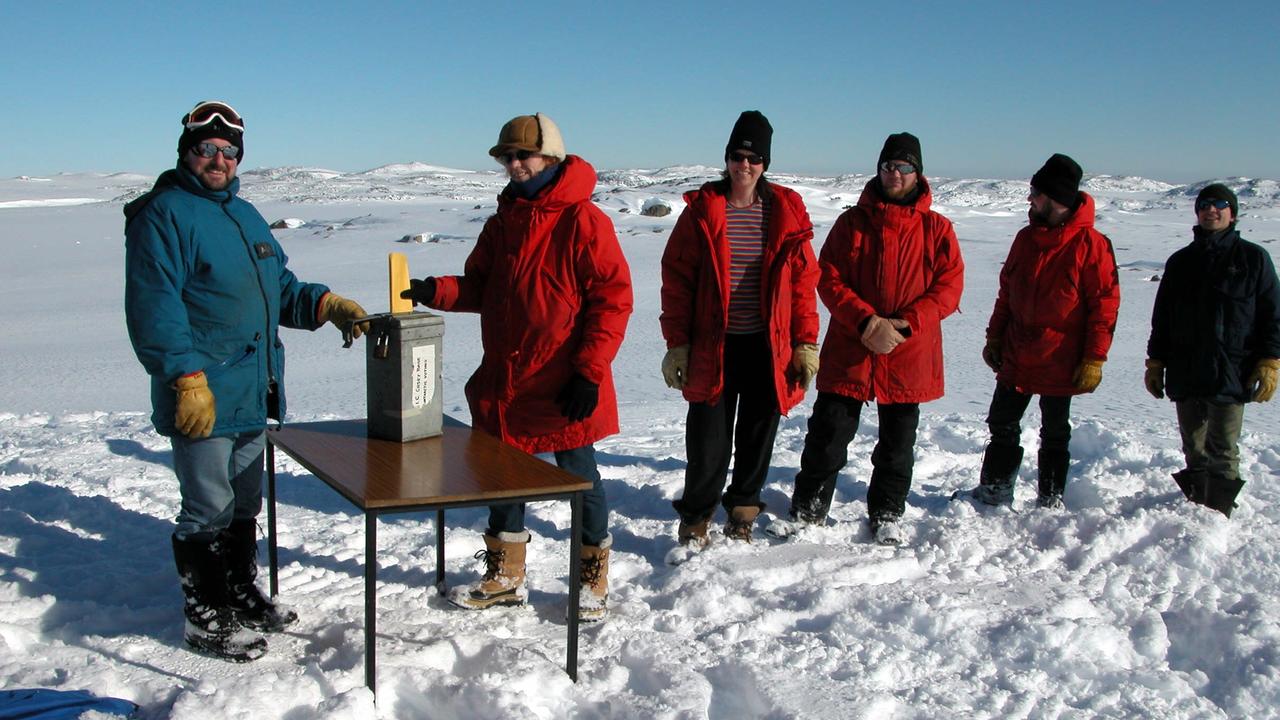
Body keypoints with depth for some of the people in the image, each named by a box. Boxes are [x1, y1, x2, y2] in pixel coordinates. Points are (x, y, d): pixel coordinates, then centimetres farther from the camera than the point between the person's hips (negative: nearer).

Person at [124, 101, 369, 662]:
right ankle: (206, 618, 11)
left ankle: (241, 595, 32)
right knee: (209, 512, -1)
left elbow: (281, 288, 23)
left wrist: (325, 305, 4)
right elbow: (154, 307, -17)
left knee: (244, 506, 18)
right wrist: (186, 377, -22)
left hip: (254, 395, 8)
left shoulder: (244, 215, 18)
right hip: (202, 400, -8)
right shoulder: (162, 215, -9)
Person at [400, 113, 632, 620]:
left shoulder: (582, 221, -11)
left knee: (579, 476, 5)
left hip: (564, 388, -7)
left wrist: (589, 370, -18)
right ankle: (504, 579, 31)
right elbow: (480, 287, 15)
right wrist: (437, 291, -7)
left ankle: (593, 580, 24)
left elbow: (613, 297, -14)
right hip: (504, 382, 7)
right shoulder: (503, 222, 12)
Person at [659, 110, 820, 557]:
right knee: (708, 439, 0)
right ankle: (694, 524, 15)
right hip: (713, 346, -1)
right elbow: (677, 279, -1)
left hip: (768, 347, 2)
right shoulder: (703, 211, -1)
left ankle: (741, 519, 28)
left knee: (757, 437, 11)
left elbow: (803, 280, 5)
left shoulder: (786, 212, 3)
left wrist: (805, 342, 0)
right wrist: (677, 343, -5)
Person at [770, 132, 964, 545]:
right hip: (849, 352, 0)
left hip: (909, 356, 1)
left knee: (897, 444, 12)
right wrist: (867, 322, -17)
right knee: (827, 435, 2)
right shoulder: (852, 222, 2)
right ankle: (807, 510, 17)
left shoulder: (936, 229, 2)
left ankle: (887, 516, 28)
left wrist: (904, 324, -16)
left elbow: (949, 287, -3)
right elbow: (829, 280, -3)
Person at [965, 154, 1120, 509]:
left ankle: (1050, 501, 20)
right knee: (1002, 426, 11)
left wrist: (1094, 360, -15)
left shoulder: (1090, 244, -12)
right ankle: (994, 491, 23)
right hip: (1015, 359, 6)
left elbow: (1105, 306, -12)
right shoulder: (1026, 238, 6)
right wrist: (994, 337, 12)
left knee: (1055, 435, 8)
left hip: (1059, 364, -5)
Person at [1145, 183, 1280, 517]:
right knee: (1194, 450, 10)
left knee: (1222, 452, -4)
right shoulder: (1180, 262, 14)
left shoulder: (1252, 258, 3)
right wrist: (1155, 363, 13)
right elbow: (1161, 319, 17)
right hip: (1185, 374, 4)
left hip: (1231, 374, -4)